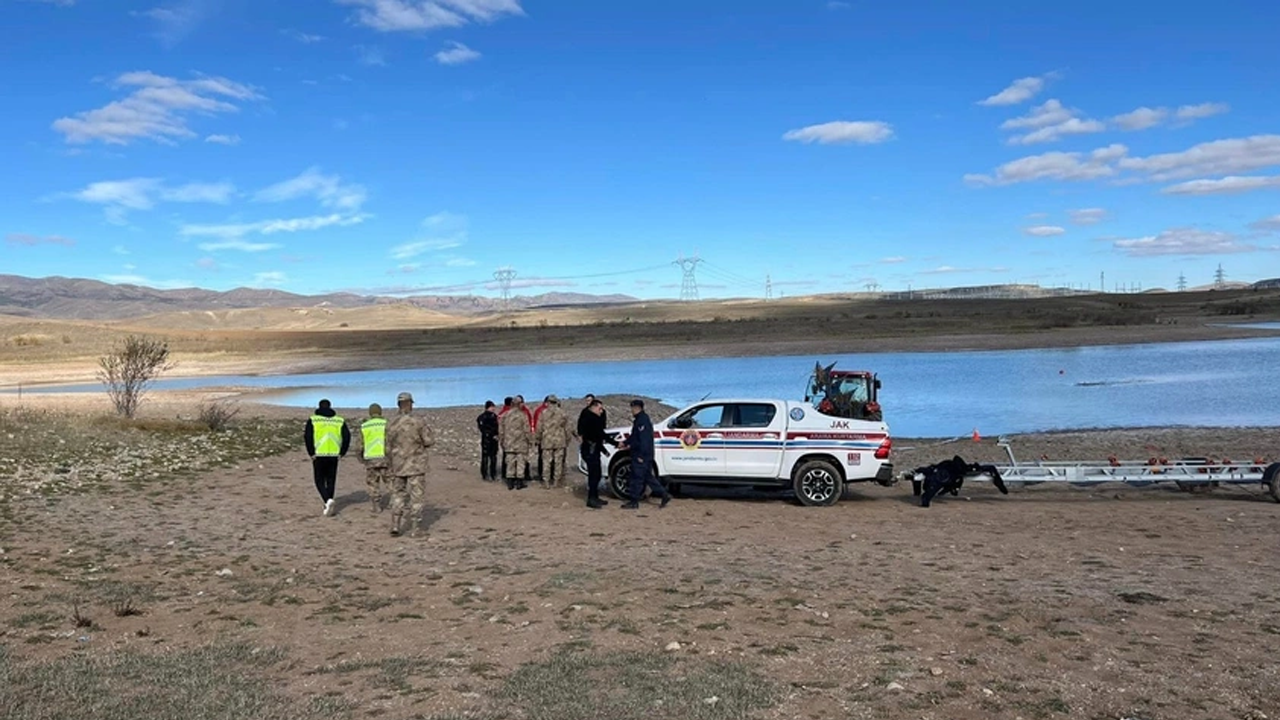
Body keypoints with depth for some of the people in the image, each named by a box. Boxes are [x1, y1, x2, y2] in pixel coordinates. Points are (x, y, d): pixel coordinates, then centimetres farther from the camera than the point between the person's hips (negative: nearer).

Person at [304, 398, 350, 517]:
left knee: (319, 481, 8)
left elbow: (307, 436, -11)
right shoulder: (339, 420, 8)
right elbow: (347, 436, -2)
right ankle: (328, 507, 12)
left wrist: (311, 453, -5)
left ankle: (327, 500, -15)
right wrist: (342, 453, 3)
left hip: (319, 455, -2)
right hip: (334, 455, 2)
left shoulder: (313, 420, 1)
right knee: (331, 480, 13)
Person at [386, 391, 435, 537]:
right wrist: (427, 434, 11)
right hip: (416, 465, -3)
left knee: (398, 495, 16)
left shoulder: (391, 424, -2)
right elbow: (429, 441, -11)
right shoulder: (418, 421, -12)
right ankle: (415, 529, 5)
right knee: (416, 497, 4)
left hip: (398, 466, 3)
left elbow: (388, 448, 3)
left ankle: (395, 525, 8)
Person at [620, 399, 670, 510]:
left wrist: (641, 455, -23)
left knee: (637, 478, -3)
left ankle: (634, 502, 4)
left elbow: (644, 439, -23)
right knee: (648, 476, 14)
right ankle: (664, 494, 16)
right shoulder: (640, 419, 16)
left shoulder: (642, 420, -18)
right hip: (646, 456, 10)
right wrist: (626, 443, 25)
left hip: (641, 456, -10)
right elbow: (634, 436, 27)